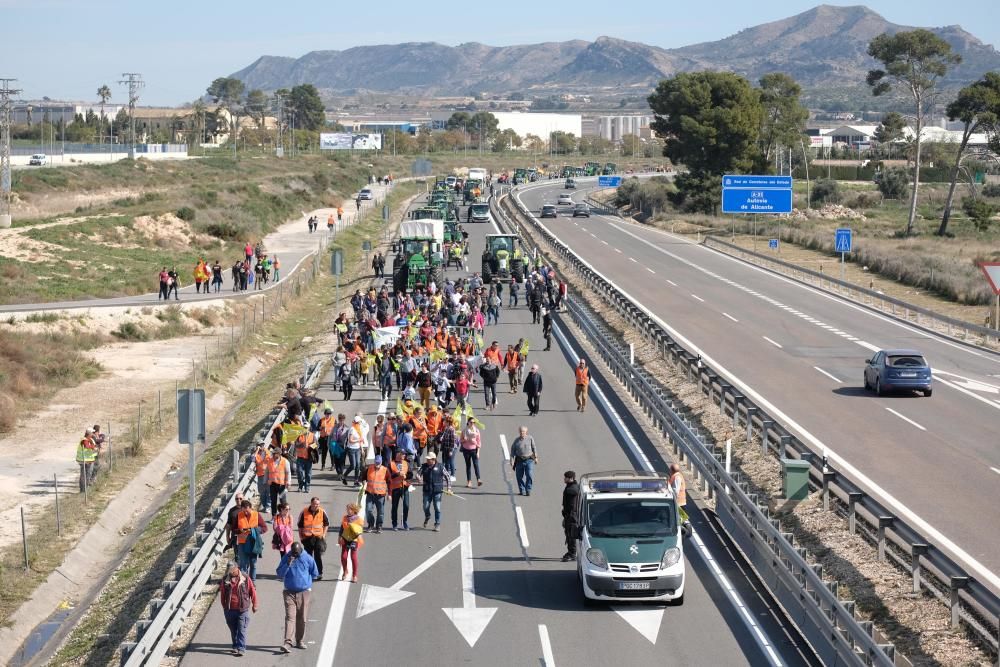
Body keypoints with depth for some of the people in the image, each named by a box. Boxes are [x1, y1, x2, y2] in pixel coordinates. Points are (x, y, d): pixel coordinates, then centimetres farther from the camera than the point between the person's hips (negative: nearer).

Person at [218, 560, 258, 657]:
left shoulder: (245, 579, -6)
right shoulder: (225, 580, 1)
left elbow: (253, 591, 3)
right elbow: (222, 594, 12)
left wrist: (254, 605, 7)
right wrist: (224, 607, 16)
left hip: (242, 609, -3)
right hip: (230, 609, 3)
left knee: (242, 630, -6)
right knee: (233, 630, 13)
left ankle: (241, 648, -6)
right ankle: (235, 647, 26)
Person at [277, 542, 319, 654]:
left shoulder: (308, 558, -2)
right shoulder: (286, 558, -1)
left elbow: (315, 574, 11)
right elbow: (280, 574, -4)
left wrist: (305, 579, 10)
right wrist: (288, 564, -16)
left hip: (304, 592, 1)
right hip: (289, 592, -1)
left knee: (302, 618, 7)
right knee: (290, 617, -12)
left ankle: (299, 641, 21)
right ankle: (287, 643, -19)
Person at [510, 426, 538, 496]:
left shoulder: (530, 438, 3)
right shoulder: (516, 440, 4)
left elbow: (534, 448, 9)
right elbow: (512, 450, 5)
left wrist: (536, 457, 9)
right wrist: (512, 460, -2)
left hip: (529, 460, -1)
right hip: (519, 461, 1)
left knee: (530, 475, -12)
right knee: (520, 476, 4)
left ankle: (528, 491, -3)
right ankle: (522, 491, 18)